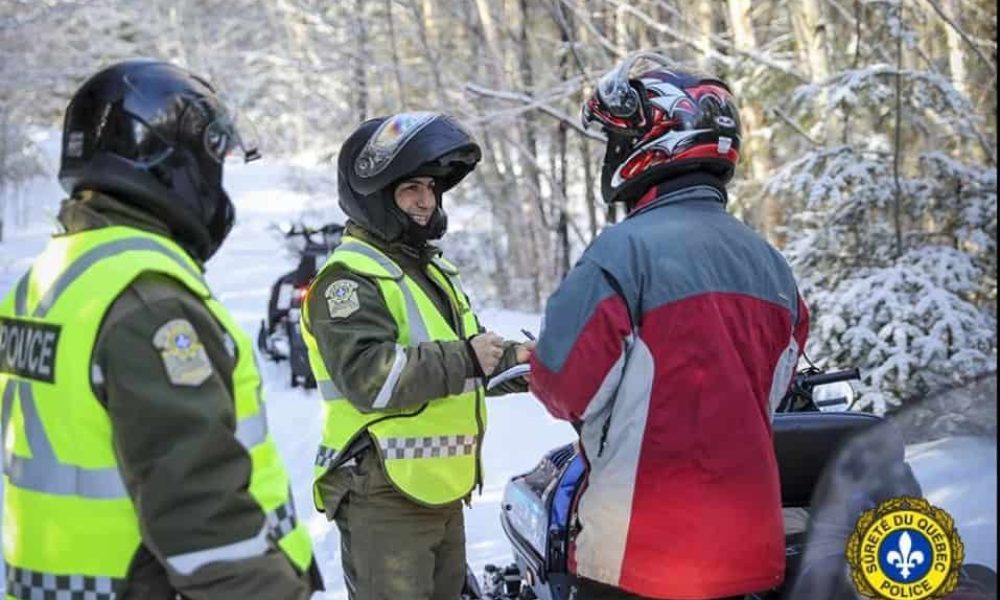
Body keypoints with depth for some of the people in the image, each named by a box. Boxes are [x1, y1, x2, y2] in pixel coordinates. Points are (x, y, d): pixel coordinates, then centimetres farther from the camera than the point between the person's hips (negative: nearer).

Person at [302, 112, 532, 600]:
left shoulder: (434, 269, 17)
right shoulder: (349, 277, -13)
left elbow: (460, 369, 21)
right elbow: (368, 377, -26)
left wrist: (512, 360, 2)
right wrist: (462, 359, -27)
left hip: (442, 489, 9)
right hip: (383, 495, -9)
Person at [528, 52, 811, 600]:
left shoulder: (626, 249, -17)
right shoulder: (770, 261, 5)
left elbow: (566, 382, -15)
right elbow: (773, 386, 13)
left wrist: (537, 370, 6)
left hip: (641, 551, -6)